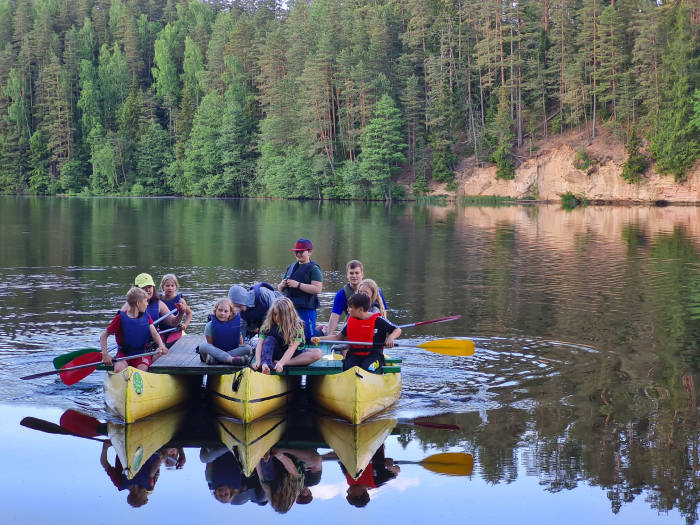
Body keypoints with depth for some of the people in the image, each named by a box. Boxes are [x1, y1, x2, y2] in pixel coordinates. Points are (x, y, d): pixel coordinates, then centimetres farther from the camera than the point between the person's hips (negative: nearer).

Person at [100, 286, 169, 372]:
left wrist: (161, 346, -24)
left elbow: (154, 333, -2)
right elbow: (104, 336, -4)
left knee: (142, 370, -29)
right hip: (123, 355, -2)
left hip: (142, 354, 2)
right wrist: (105, 354, -18)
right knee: (119, 370, -31)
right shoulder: (120, 318, -7)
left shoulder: (146, 317, 8)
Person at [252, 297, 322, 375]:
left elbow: (292, 348, -29)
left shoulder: (297, 325, -19)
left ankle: (285, 364, -37)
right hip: (278, 353, 1)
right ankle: (266, 362, -49)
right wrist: (258, 360, -37)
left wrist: (281, 363, -44)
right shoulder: (268, 324, -12)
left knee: (317, 353, -29)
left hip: (294, 355, -1)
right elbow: (260, 343, -19)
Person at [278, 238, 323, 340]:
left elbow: (318, 289, -17)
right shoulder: (291, 267, 17)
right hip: (289, 308, 7)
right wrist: (282, 285, -3)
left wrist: (298, 285, -19)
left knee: (308, 337, -8)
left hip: (306, 309, -7)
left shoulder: (313, 269, -4)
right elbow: (279, 288, 21)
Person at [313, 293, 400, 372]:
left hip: (373, 355, -3)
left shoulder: (378, 320, -4)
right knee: (348, 368, -27)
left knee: (366, 368, -33)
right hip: (354, 355, 3)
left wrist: (391, 338, -22)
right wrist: (319, 339, 5)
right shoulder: (350, 321, 10)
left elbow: (397, 330, 0)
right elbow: (338, 337, 16)